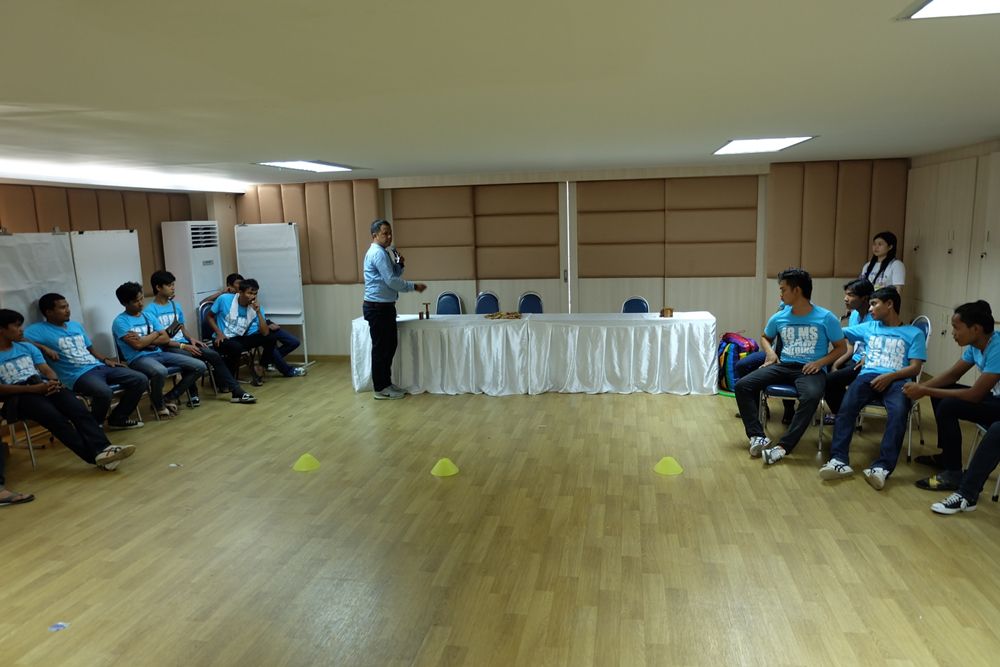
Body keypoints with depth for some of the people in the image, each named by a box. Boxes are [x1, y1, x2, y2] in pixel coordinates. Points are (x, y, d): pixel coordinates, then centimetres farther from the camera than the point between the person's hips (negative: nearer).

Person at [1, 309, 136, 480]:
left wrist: (53, 381, -9)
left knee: (78, 409, -25)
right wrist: (33, 388, -18)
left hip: (44, 387, 5)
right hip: (17, 396, -5)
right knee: (55, 418, -32)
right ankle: (95, 455, -38)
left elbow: (47, 370, 16)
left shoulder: (27, 347, 24)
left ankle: (102, 448, -41)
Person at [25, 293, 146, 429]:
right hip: (78, 375, -8)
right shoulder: (40, 330, 1)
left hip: (99, 367, 8)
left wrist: (106, 360, 10)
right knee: (104, 392, -39)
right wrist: (44, 348, -18)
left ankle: (118, 418, 9)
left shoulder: (76, 325, 22)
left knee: (140, 380, -6)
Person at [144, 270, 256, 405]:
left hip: (183, 343, 7)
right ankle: (193, 394, -16)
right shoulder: (150, 310, -7)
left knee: (214, 355, -13)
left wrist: (191, 338, -1)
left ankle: (237, 391, -12)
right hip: (167, 348, -7)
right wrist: (183, 346, -18)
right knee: (189, 359, -37)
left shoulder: (175, 306, 15)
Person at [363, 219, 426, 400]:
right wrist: (414, 286, -14)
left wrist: (400, 264, 3)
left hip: (385, 307, 10)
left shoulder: (384, 252, 16)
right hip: (378, 308, -10)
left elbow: (394, 276, 20)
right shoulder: (378, 253, -16)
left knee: (389, 345, 15)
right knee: (381, 348, -3)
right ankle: (380, 389, 5)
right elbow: (391, 281, -22)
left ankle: (386, 384, 24)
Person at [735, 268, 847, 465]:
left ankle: (782, 447, -37)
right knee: (742, 385, -18)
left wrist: (820, 362, -12)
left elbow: (841, 347, 5)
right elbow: (765, 337, 28)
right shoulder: (779, 317, 9)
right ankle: (758, 436, -24)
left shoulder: (826, 318, -2)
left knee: (812, 397, -40)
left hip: (810, 369, -4)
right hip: (784, 366, 4)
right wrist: (769, 351, 5)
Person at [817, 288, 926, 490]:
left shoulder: (914, 333, 18)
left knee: (899, 412, -36)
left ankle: (882, 467, -46)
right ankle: (839, 460, -41)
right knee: (847, 406, -31)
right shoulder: (868, 327, 29)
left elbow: (915, 368, 6)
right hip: (869, 376, 2)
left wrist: (890, 376, -12)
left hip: (897, 380, -2)